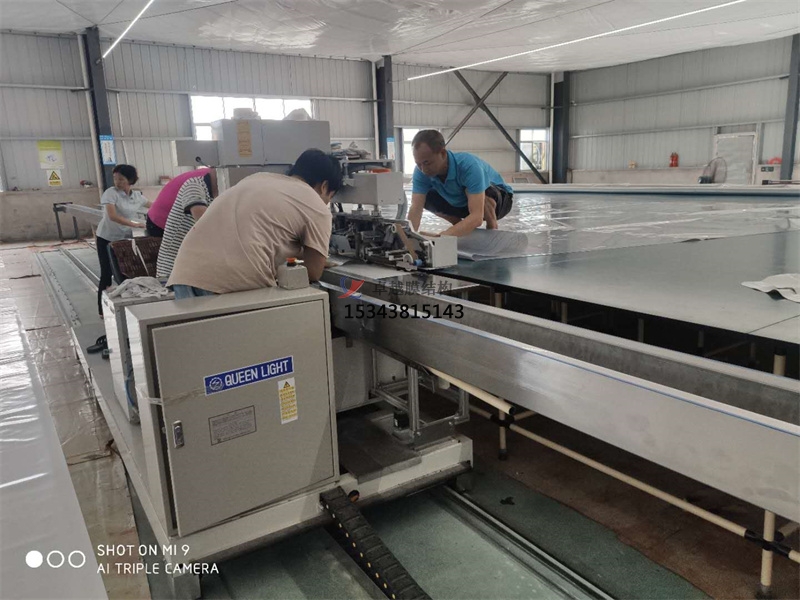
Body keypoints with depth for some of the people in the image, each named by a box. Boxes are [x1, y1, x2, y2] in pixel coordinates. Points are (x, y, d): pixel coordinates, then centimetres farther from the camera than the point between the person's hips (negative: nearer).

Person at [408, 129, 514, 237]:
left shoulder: (469, 166, -40)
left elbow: (477, 216, -49)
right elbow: (416, 208, -30)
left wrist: (442, 236, -62)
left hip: (498, 197, -5)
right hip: (462, 202, 5)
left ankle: (492, 229, -9)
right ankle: (463, 227, 6)